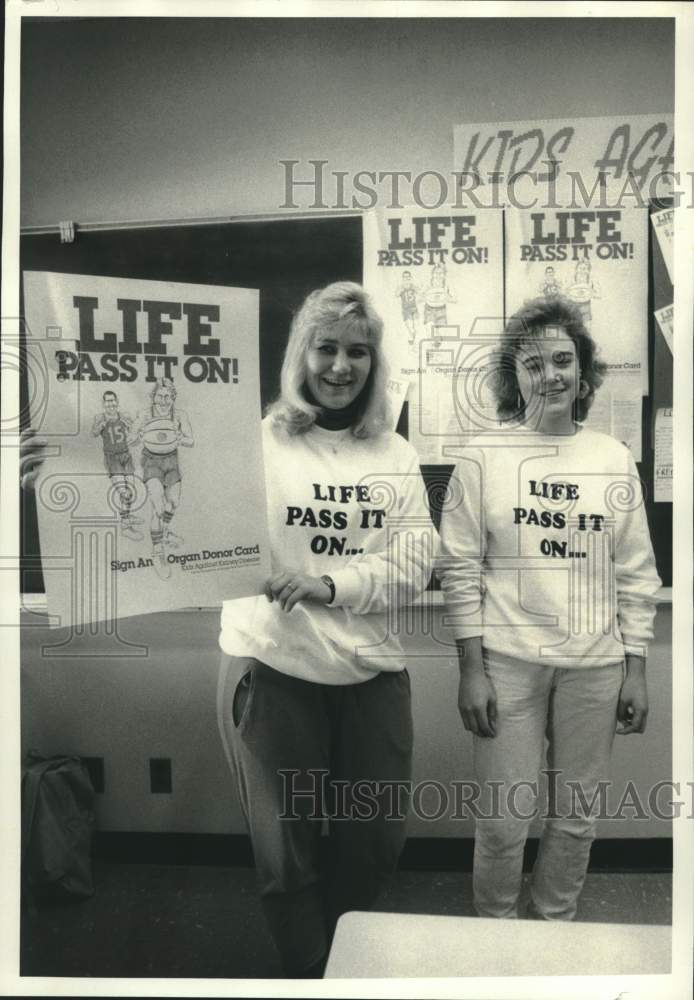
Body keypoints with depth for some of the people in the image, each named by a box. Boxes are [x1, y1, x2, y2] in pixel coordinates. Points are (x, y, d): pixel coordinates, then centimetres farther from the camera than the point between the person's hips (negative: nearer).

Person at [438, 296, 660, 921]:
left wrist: (636, 671, 5)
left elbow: (636, 574, 7)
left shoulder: (614, 459, 4)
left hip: (595, 664, 3)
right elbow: (460, 567, -4)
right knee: (504, 821, 6)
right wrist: (471, 670, -7)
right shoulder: (484, 456, -4)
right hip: (508, 661, -2)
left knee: (577, 818, 15)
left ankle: (555, 922, 41)